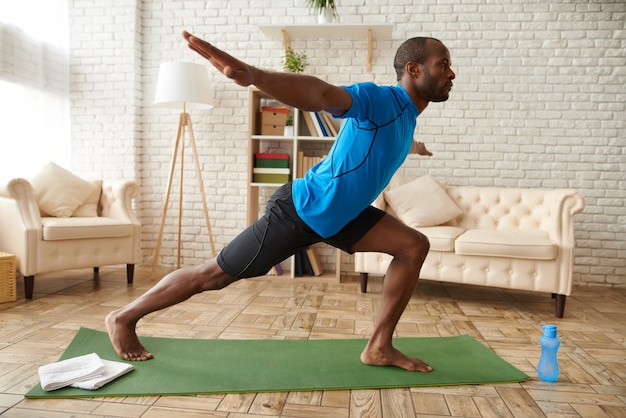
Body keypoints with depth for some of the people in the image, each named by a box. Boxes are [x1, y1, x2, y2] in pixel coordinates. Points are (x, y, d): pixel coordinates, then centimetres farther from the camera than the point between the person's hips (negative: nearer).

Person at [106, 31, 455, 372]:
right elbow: (320, 94, -39)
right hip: (299, 210, -9)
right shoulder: (380, 100, -19)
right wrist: (252, 75, -58)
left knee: (415, 246, 1)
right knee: (216, 275, 0)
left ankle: (379, 348, 7)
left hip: (339, 214, 9)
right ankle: (124, 317, 23)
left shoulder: (407, 113, 10)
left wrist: (411, 146, 59)